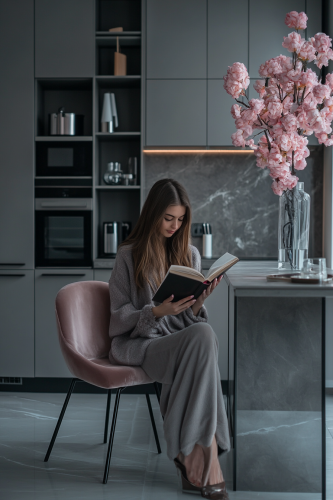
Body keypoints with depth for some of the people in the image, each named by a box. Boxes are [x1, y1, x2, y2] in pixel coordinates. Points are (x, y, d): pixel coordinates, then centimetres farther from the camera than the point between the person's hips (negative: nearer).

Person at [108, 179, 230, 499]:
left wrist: (199, 301, -10)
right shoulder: (129, 255, 3)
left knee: (204, 334, -35)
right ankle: (207, 464, -33)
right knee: (202, 339, -33)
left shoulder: (190, 254, 15)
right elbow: (120, 316, -2)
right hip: (138, 342, -3)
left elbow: (193, 318, 12)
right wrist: (158, 311, -18)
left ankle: (191, 455, -31)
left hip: (181, 340, 4)